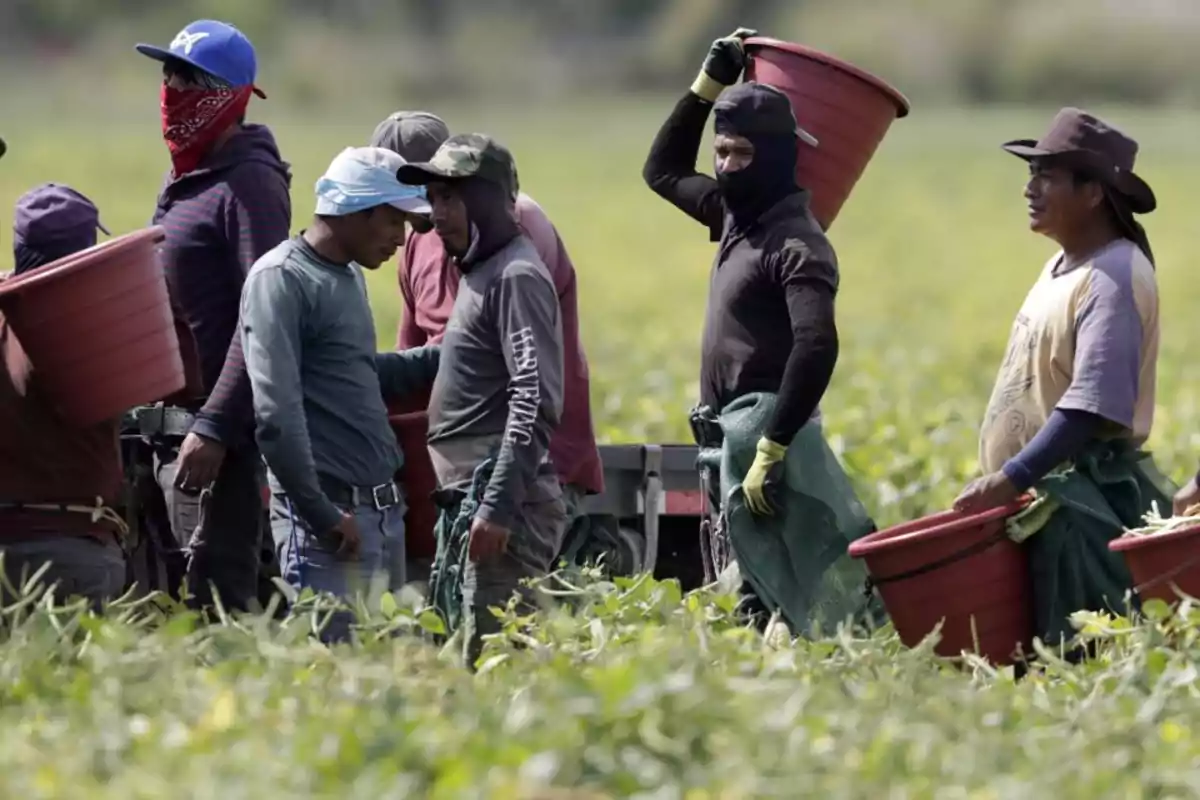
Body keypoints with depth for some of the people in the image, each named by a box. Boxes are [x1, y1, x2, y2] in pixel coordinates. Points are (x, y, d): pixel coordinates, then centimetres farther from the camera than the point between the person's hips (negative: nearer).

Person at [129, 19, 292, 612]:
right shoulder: (182, 181, 18)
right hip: (168, 424, 10)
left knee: (216, 597, -12)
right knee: (175, 594, 12)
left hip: (220, 429, -10)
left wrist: (214, 427, -25)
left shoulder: (249, 184, -11)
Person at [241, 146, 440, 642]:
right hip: (330, 516, -9)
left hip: (383, 509, 9)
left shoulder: (350, 276, 17)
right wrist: (323, 516, -18)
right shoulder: (282, 280, -11)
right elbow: (277, 415, -18)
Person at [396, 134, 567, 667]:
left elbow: (535, 403, -18)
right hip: (466, 502, 10)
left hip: (501, 504, -10)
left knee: (493, 660, -13)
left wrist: (498, 506, -23)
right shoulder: (478, 273, 20)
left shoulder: (517, 278, -10)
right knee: (462, 657, 10)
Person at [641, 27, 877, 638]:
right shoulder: (735, 215, 13)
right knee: (756, 592, 11)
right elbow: (663, 172, 31)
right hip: (733, 432, 10)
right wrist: (708, 85, 20)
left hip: (766, 427, -10)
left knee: (798, 590, -15)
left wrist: (768, 452, -31)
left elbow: (816, 348, -28)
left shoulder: (796, 243, -15)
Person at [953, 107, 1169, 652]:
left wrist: (1012, 478, -28)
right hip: (1040, 493, 10)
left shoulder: (1113, 278, -16)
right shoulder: (1063, 265, 14)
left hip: (1083, 501, -10)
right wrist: (1007, 482, 19)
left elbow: (1092, 406, -25)